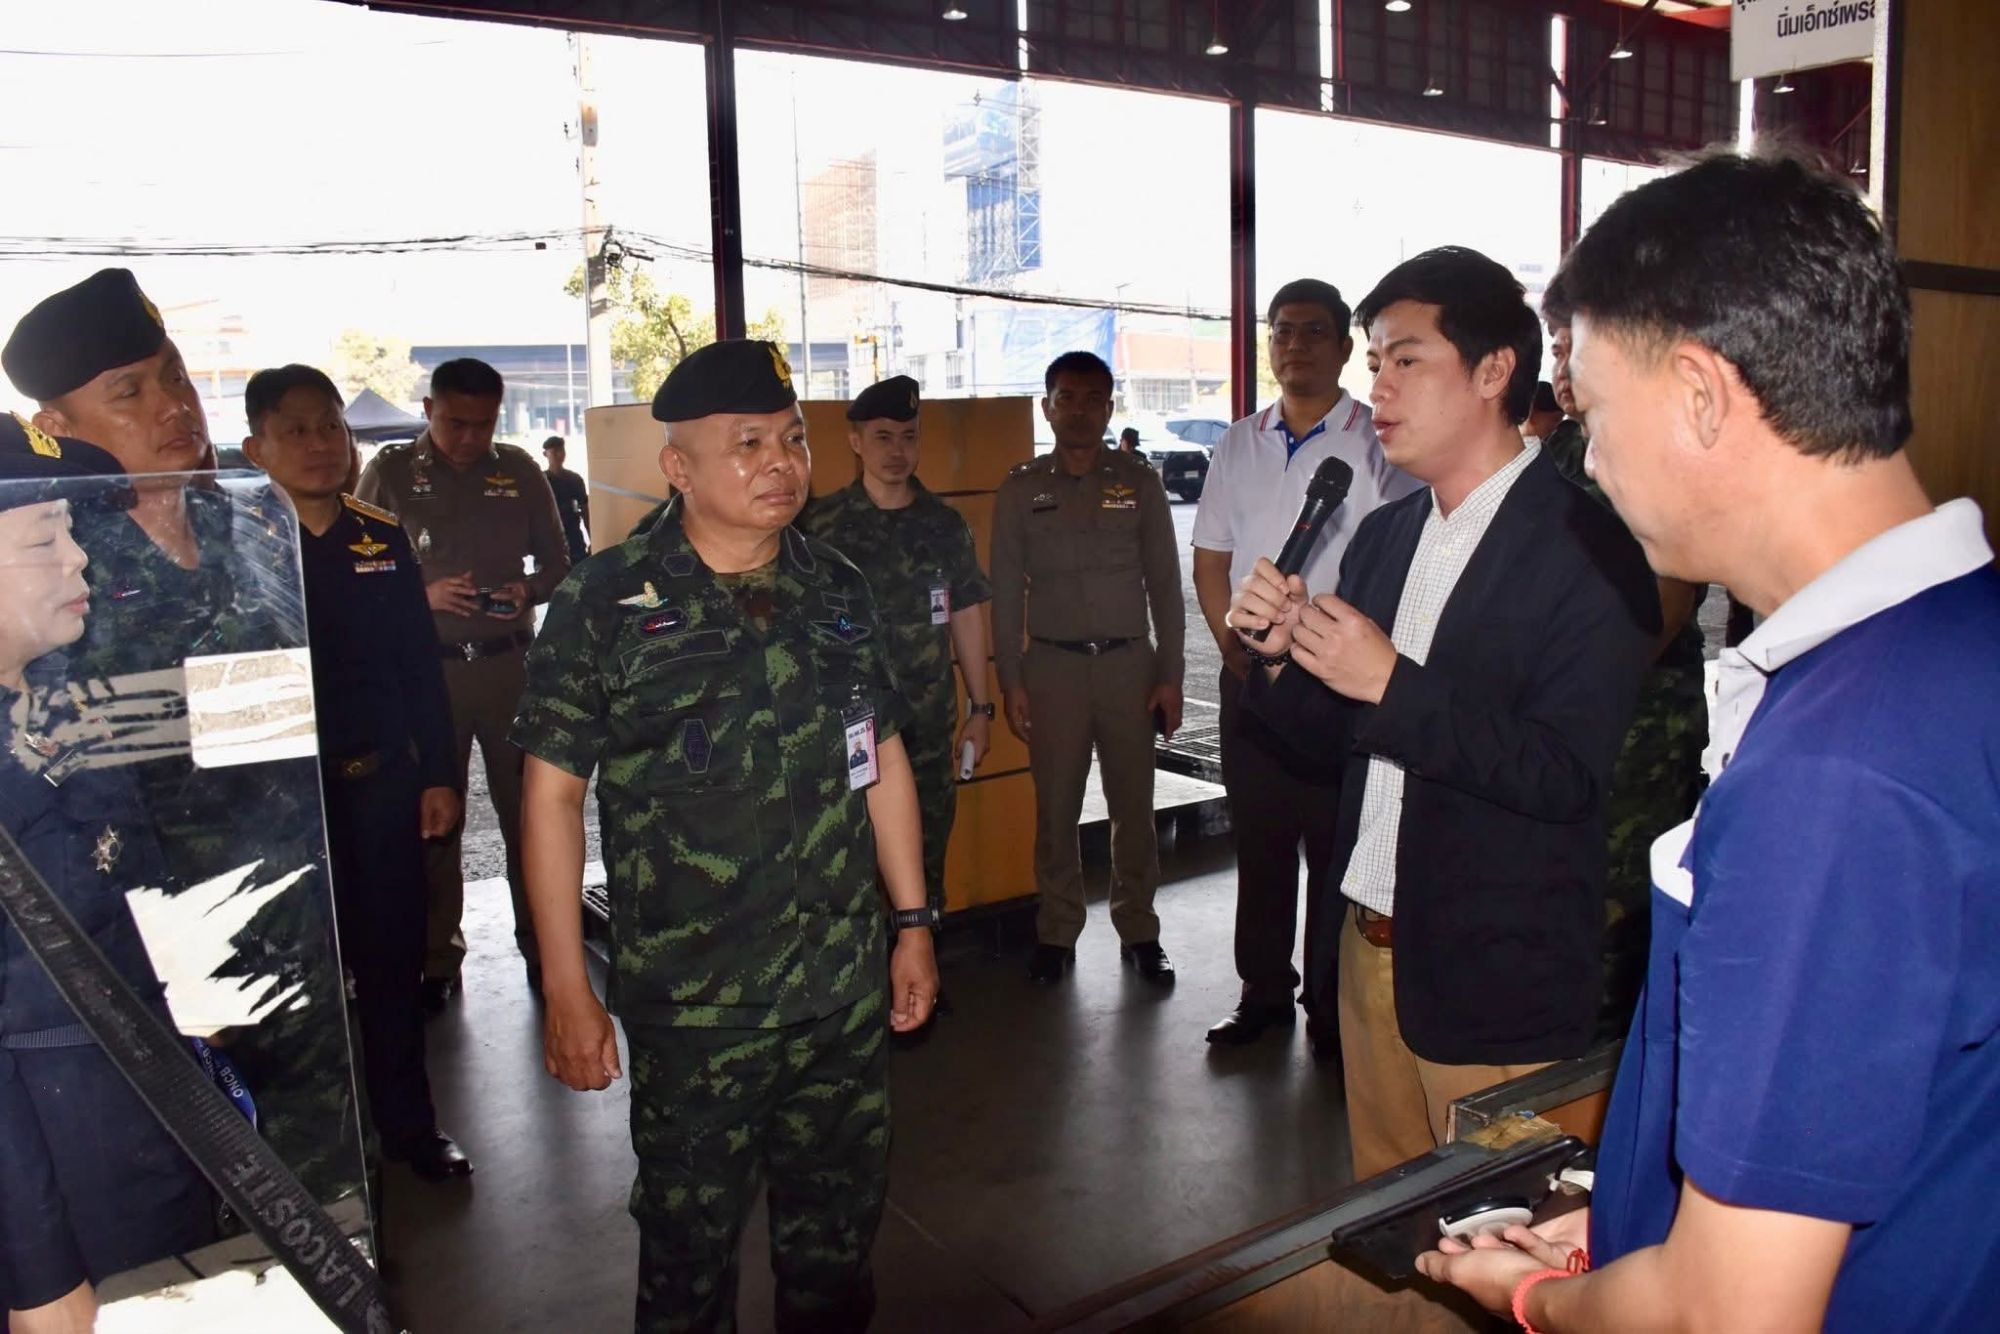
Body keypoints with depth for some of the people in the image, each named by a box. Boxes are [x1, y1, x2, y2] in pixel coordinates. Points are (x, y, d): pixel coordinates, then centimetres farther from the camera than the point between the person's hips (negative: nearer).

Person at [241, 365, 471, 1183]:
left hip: (383, 783, 3)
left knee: (392, 960, 12)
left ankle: (407, 1122, 27)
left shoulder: (383, 538, 4)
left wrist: (437, 773, 5)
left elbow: (421, 666, 7)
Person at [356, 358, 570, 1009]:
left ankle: (541, 947, 21)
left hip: (510, 662, 1)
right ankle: (437, 959, 21)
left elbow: (558, 561, 10)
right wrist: (423, 594, -16)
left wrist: (529, 589, -11)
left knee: (528, 809, 7)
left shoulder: (519, 471, 5)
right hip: (427, 667, -1)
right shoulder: (390, 472, 1)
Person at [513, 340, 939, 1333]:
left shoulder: (839, 589, 3)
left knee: (840, 1222, 20)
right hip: (691, 1007, -4)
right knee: (690, 1246, 13)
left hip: (847, 991, 4)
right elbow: (553, 792, -7)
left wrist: (913, 923, 10)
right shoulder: (605, 605, -10)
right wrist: (566, 990, -9)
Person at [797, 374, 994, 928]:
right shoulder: (821, 524, -3)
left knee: (926, 863, 12)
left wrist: (980, 708, 8)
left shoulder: (945, 524, 5)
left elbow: (966, 618, 10)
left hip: (929, 727, 3)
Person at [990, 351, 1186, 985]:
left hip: (1129, 662, 1)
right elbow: (1006, 592, 5)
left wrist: (1170, 676, 1)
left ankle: (1139, 929, 17)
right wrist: (1011, 682, -1)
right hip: (1052, 665, 0)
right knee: (1056, 806, 3)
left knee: (1133, 803, 5)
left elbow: (1165, 584, 6)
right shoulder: (1021, 491, 5)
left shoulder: (1140, 484, 6)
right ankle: (1056, 933, 16)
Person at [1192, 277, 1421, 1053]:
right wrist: (1235, 647, 0)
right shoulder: (1238, 447, 12)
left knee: (1336, 847, 2)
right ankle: (1264, 994, 25)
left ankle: (1333, 1010, 15)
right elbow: (1210, 562, 13)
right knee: (1258, 841, 12)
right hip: (1250, 676, 4)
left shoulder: (1379, 445, -2)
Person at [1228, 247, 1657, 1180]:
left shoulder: (1586, 550, -15)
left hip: (1494, 983, -7)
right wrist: (1279, 653, -8)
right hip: (1371, 944, 7)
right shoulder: (1383, 537, 7)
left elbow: (1565, 775, -21)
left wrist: (1393, 683, -27)